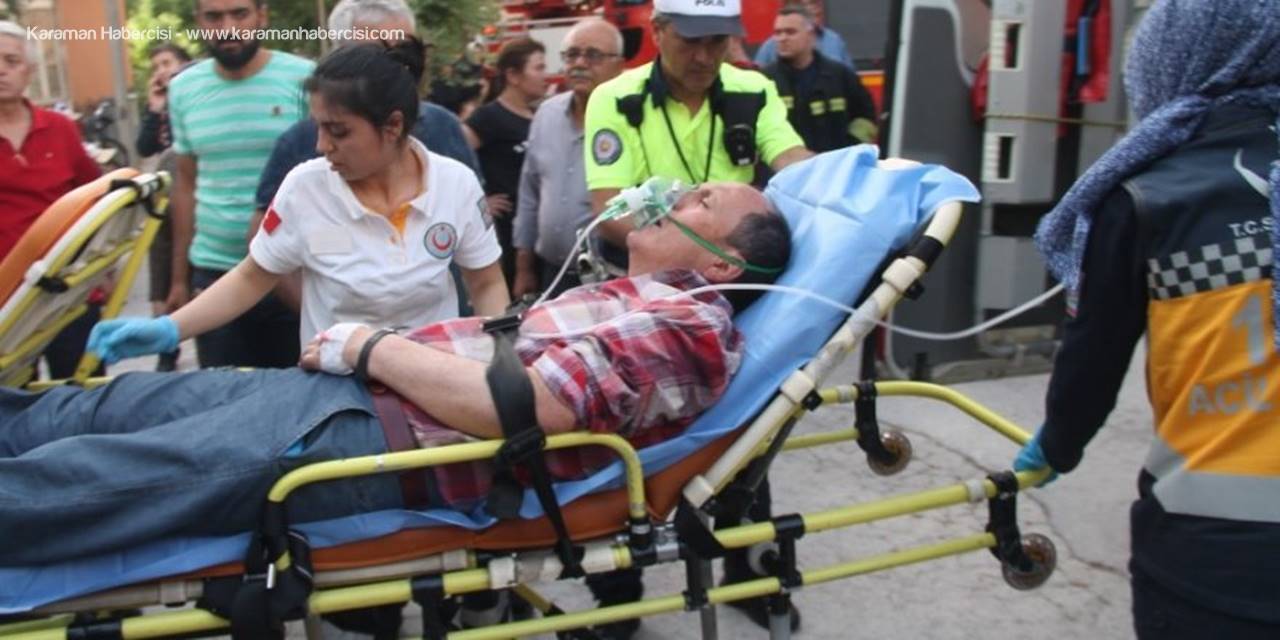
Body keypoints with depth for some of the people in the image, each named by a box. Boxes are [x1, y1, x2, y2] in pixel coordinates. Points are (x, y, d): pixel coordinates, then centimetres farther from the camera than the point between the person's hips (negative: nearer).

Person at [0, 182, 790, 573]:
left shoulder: (692, 326, -12)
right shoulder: (641, 296, 18)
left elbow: (519, 405, -24)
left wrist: (369, 346, -14)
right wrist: (361, 347, 6)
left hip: (377, 439, -8)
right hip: (360, 387, 8)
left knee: (108, 474, -9)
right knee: (113, 407, 13)